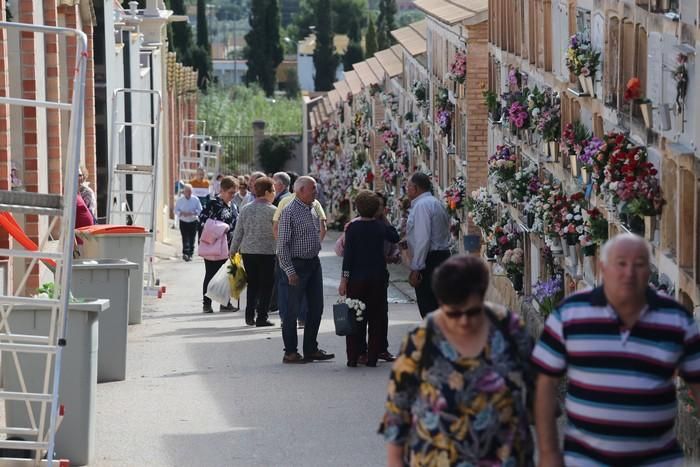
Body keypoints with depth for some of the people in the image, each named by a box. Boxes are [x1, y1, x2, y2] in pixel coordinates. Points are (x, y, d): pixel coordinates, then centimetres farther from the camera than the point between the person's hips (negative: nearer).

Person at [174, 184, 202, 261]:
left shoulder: (195, 199, -1)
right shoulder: (180, 200, 1)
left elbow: (199, 210, -2)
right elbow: (176, 210, 3)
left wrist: (192, 213, -18)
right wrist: (182, 213, -17)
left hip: (193, 222, 0)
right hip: (183, 222, 0)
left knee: (192, 239, 1)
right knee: (185, 238, -9)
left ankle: (190, 254, 11)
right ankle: (185, 253, -11)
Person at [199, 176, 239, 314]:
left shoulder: (233, 207, 13)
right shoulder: (213, 204, -10)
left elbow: (236, 225, 19)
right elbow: (202, 220, -15)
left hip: (227, 246, 7)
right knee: (211, 274, 0)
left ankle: (225, 302, 16)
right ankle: (206, 303, 6)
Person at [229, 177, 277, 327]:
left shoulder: (245, 209, 3)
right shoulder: (272, 211, -9)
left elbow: (238, 232, 5)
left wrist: (233, 250, 13)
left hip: (247, 252, 4)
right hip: (267, 252, -4)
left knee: (252, 284, 15)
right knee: (266, 285, 4)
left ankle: (250, 315, 13)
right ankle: (261, 317, 0)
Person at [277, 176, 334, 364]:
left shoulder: (313, 209, 10)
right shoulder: (289, 212, -14)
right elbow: (282, 245, -16)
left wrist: (315, 259, 15)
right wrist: (290, 271, -19)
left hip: (314, 263, 8)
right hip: (297, 265, -8)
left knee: (316, 308, 11)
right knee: (293, 310, -1)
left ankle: (311, 349, 20)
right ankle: (290, 352, 5)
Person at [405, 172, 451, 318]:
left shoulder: (422, 205, -12)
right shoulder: (437, 203, 19)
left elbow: (422, 239, -19)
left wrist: (415, 269, -19)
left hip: (429, 261, -10)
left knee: (428, 310, -10)